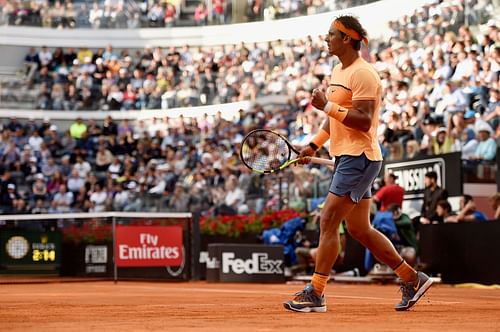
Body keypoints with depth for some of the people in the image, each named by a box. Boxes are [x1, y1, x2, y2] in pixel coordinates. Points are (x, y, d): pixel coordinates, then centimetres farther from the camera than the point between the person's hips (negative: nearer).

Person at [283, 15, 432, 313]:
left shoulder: (363, 74, -14)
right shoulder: (338, 72, 17)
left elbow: (363, 121, -22)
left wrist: (328, 106, -23)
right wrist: (314, 145, 17)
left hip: (359, 157, -10)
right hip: (347, 157, 10)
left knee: (328, 222, -11)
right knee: (359, 229, 12)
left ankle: (316, 294, -7)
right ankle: (412, 279, 21)